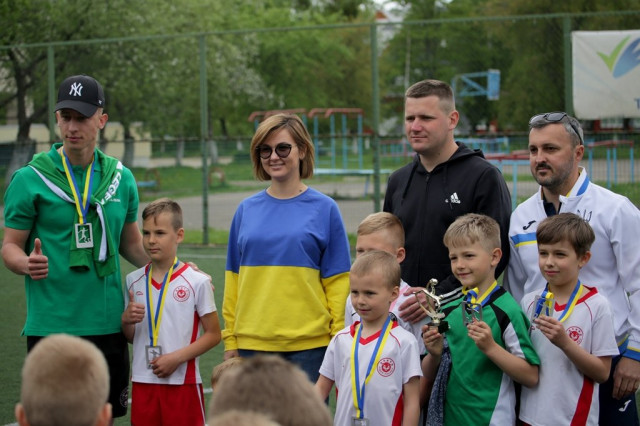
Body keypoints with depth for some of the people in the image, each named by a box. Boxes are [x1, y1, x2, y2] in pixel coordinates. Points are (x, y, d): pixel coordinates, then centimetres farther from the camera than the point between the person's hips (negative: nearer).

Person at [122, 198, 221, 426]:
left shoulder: (197, 282, -6)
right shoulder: (134, 281, 7)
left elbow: (213, 334, -4)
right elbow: (130, 337, 15)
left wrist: (177, 357, -14)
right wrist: (126, 320, -8)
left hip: (183, 381, -4)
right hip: (143, 382, 4)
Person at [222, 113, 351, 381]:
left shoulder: (324, 209, 1)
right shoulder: (246, 210, 9)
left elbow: (337, 281, 0)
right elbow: (234, 279, 10)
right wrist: (230, 340, 7)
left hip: (310, 343, -2)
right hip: (253, 342, 2)